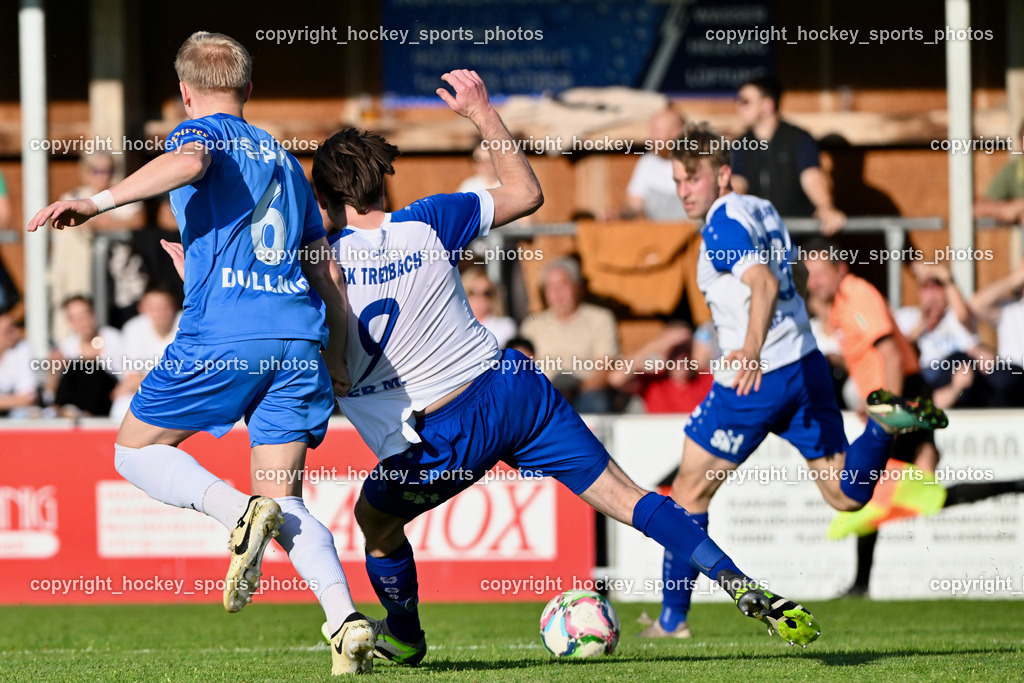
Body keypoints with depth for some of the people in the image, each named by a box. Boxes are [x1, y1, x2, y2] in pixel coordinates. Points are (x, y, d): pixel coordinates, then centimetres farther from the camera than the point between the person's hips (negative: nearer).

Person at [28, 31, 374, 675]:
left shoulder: (198, 131, 7)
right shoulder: (286, 159, 26)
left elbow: (189, 162, -21)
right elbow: (325, 273, 26)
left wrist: (100, 201, -23)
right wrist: (337, 367, 31)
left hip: (221, 336, -6)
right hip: (299, 340, 6)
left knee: (136, 449, 13)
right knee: (285, 501, 7)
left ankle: (237, 509, -15)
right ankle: (346, 617, -18)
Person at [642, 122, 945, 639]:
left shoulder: (722, 221, -14)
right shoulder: (763, 210, 13)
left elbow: (765, 283, -29)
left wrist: (752, 349, -44)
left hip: (757, 379, -8)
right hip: (806, 363, 8)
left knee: (690, 490, 6)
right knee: (846, 495, 12)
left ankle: (673, 619, 10)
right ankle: (885, 423, -14)